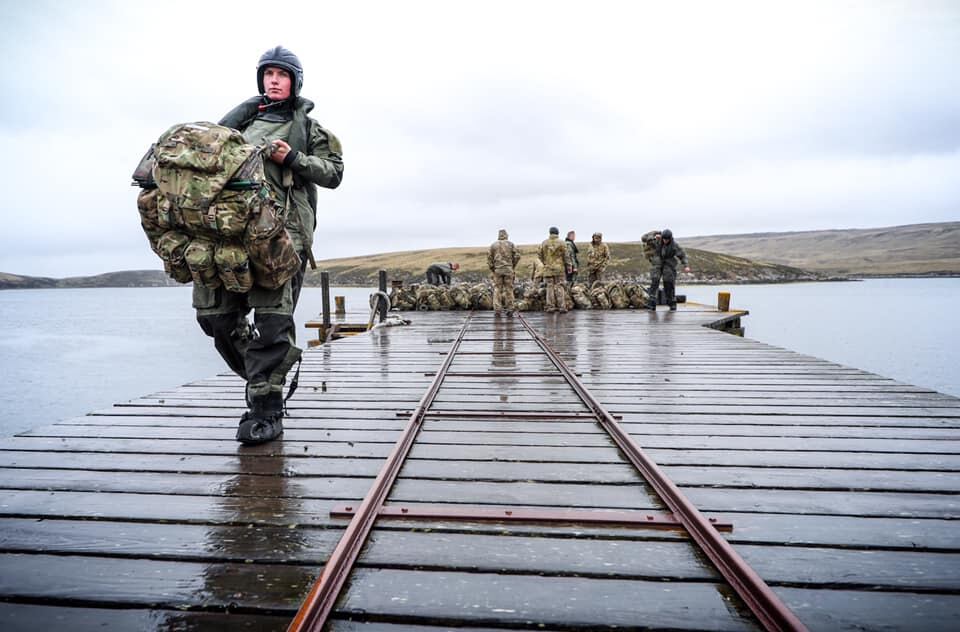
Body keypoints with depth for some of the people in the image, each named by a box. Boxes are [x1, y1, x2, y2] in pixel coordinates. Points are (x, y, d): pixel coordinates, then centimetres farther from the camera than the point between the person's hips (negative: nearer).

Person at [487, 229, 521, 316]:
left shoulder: (493, 245, 6)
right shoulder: (511, 244, 5)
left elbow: (489, 257, 0)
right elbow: (517, 256, -2)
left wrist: (492, 269, 7)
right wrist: (513, 266, 10)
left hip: (497, 270, 0)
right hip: (509, 270, 0)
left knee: (497, 289, 4)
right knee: (509, 289, 6)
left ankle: (497, 310, -2)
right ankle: (509, 309, 6)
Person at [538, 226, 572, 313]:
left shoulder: (544, 243, 2)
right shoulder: (561, 243, -4)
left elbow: (539, 255, 5)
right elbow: (566, 256, -3)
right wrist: (568, 267, 5)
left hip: (548, 268, 2)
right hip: (559, 268, -1)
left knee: (550, 287, 5)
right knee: (559, 287, 2)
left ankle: (551, 306, 4)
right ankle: (562, 306, -1)